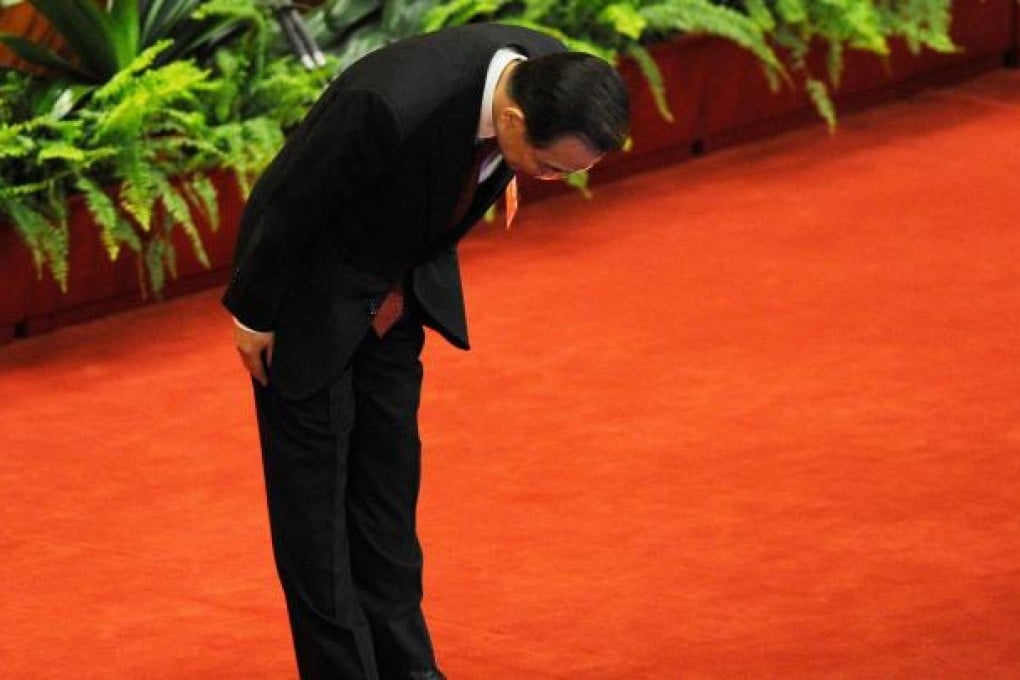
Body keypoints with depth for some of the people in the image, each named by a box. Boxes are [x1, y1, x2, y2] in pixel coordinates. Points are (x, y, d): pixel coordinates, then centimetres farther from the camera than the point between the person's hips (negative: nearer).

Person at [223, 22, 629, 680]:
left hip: (399, 286, 7)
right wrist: (254, 315, -11)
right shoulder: (393, 106, -40)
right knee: (313, 486, 0)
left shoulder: (548, 76, -19)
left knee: (389, 483, 13)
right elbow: (292, 204, -24)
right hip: (313, 290, -6)